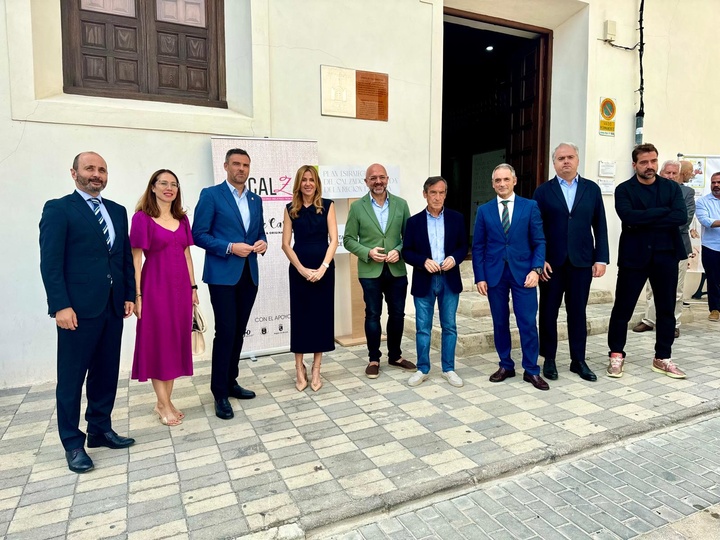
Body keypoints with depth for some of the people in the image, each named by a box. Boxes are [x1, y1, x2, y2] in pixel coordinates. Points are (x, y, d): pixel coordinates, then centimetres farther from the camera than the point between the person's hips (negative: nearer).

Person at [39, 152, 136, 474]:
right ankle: (73, 444, 19)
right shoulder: (58, 209, -3)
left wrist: (129, 295, 9)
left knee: (106, 373, 13)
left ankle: (100, 430, 29)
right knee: (71, 377, 6)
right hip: (78, 309, -6)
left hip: (113, 307, 6)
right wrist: (60, 305, -16)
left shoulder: (117, 211, 14)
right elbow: (50, 262, -10)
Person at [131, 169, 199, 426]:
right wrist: (137, 294, -11)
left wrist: (193, 286, 11)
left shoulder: (182, 219, 10)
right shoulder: (142, 218, -5)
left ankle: (165, 401, 21)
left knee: (176, 342, 9)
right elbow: (136, 259, -7)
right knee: (158, 343, 3)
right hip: (156, 287, -5)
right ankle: (163, 404, 13)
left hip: (180, 287, 6)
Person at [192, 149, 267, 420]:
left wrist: (262, 243, -4)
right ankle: (220, 393, 8)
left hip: (249, 274, 6)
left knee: (239, 332, 12)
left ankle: (231, 382, 26)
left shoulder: (256, 200, 14)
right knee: (225, 332, -5)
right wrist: (230, 247, -18)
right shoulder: (211, 195, -3)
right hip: (222, 275, -6)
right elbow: (198, 234, -8)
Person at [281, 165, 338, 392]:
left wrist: (323, 267, -13)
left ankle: (316, 370, 16)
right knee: (300, 317, 4)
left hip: (324, 268, 0)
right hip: (299, 269, 0)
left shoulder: (327, 205, 2)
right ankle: (299, 369, 17)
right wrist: (302, 269, -9)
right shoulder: (291, 209, 5)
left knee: (321, 316, 4)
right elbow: (286, 244, 1)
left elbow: (334, 240, -3)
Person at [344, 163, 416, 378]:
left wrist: (399, 251, -12)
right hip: (370, 271, -2)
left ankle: (395, 356, 29)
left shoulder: (401, 204, 4)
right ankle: (374, 359, 21)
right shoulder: (357, 207, -1)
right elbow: (349, 239, 0)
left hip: (397, 270, 2)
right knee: (373, 315, 7)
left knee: (397, 314, 11)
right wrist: (368, 253, -15)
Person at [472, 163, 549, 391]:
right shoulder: (484, 210, 6)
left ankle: (531, 370, 14)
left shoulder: (530, 207, 3)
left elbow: (539, 242, 2)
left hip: (523, 272, -1)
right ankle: (505, 365, 24)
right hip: (494, 273, 1)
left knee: (528, 323, 0)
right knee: (500, 322, 9)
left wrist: (536, 269, -12)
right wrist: (480, 277, -3)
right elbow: (478, 246, 4)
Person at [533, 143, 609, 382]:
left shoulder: (592, 189, 8)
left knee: (578, 312, 8)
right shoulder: (543, 191, 3)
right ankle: (549, 359, 19)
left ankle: (578, 360, 20)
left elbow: (600, 226, 6)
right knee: (549, 311, 6)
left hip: (582, 261, 1)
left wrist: (601, 258, 0)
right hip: (551, 262, -1)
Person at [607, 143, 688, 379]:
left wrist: (645, 222, -15)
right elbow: (629, 216, -18)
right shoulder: (624, 190, 0)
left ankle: (663, 358, 23)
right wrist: (663, 211, -13)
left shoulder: (672, 187, 7)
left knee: (666, 309, 9)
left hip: (666, 256, 3)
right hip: (634, 256, -3)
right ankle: (616, 354, 17)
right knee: (622, 308, 2)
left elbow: (681, 216, -9)